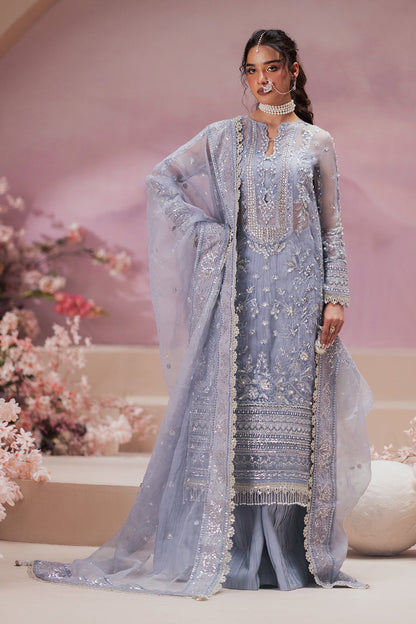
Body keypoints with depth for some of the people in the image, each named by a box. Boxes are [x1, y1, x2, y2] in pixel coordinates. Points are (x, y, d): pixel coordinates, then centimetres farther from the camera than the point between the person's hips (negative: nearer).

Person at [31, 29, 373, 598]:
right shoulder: (223, 138, 8)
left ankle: (294, 555, 6)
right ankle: (232, 556, 0)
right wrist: (209, 231, -1)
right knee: (233, 412, -4)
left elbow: (333, 228, 8)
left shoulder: (317, 144, 10)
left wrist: (336, 296, -1)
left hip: (299, 295, 0)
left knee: (294, 417, 0)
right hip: (240, 290, 0)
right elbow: (162, 179, 9)